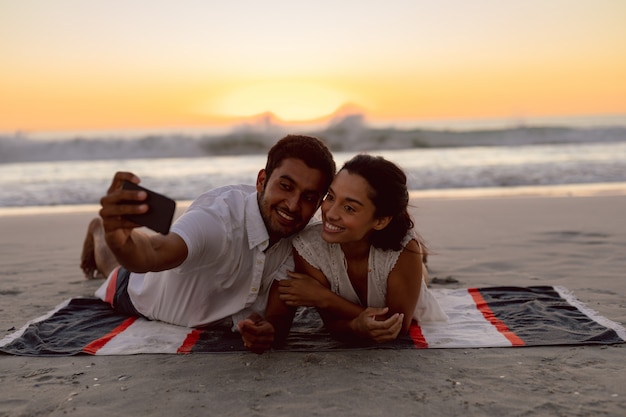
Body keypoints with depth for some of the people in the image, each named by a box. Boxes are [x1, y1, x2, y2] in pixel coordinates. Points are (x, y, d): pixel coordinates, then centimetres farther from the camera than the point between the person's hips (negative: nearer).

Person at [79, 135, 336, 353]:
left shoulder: (298, 238, -29)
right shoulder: (219, 217, -48)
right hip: (140, 297, -4)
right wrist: (117, 240, -86)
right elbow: (153, 255, -65)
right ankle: (99, 232, 57)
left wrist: (262, 328, -46)